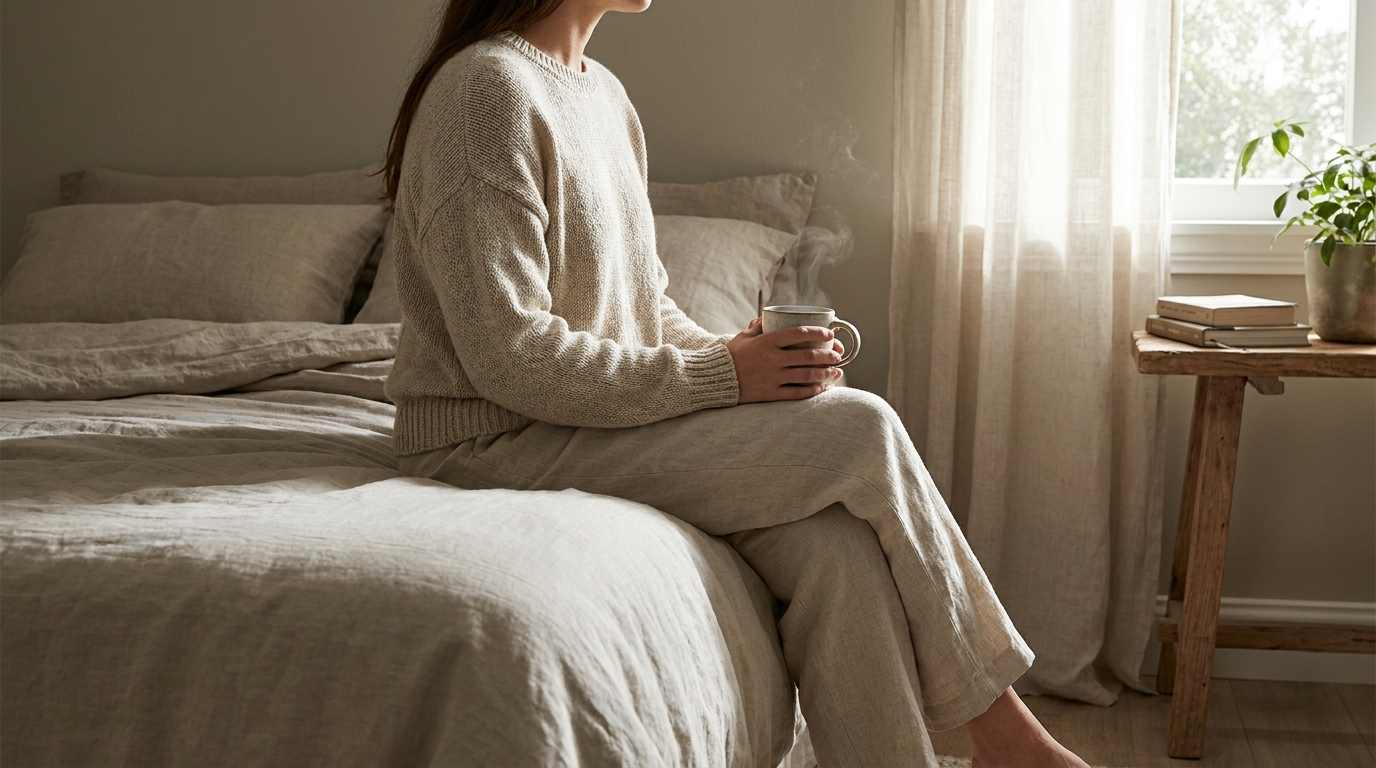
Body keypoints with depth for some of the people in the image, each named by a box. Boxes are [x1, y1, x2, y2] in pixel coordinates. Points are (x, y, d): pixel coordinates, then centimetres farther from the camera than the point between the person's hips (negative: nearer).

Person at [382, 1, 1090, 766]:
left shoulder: (603, 93, 13)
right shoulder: (488, 90, -16)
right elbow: (510, 357, -21)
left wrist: (728, 353, -3)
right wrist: (720, 376, -19)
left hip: (604, 414, 8)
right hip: (496, 439, -8)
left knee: (838, 542, -18)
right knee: (861, 430, -16)